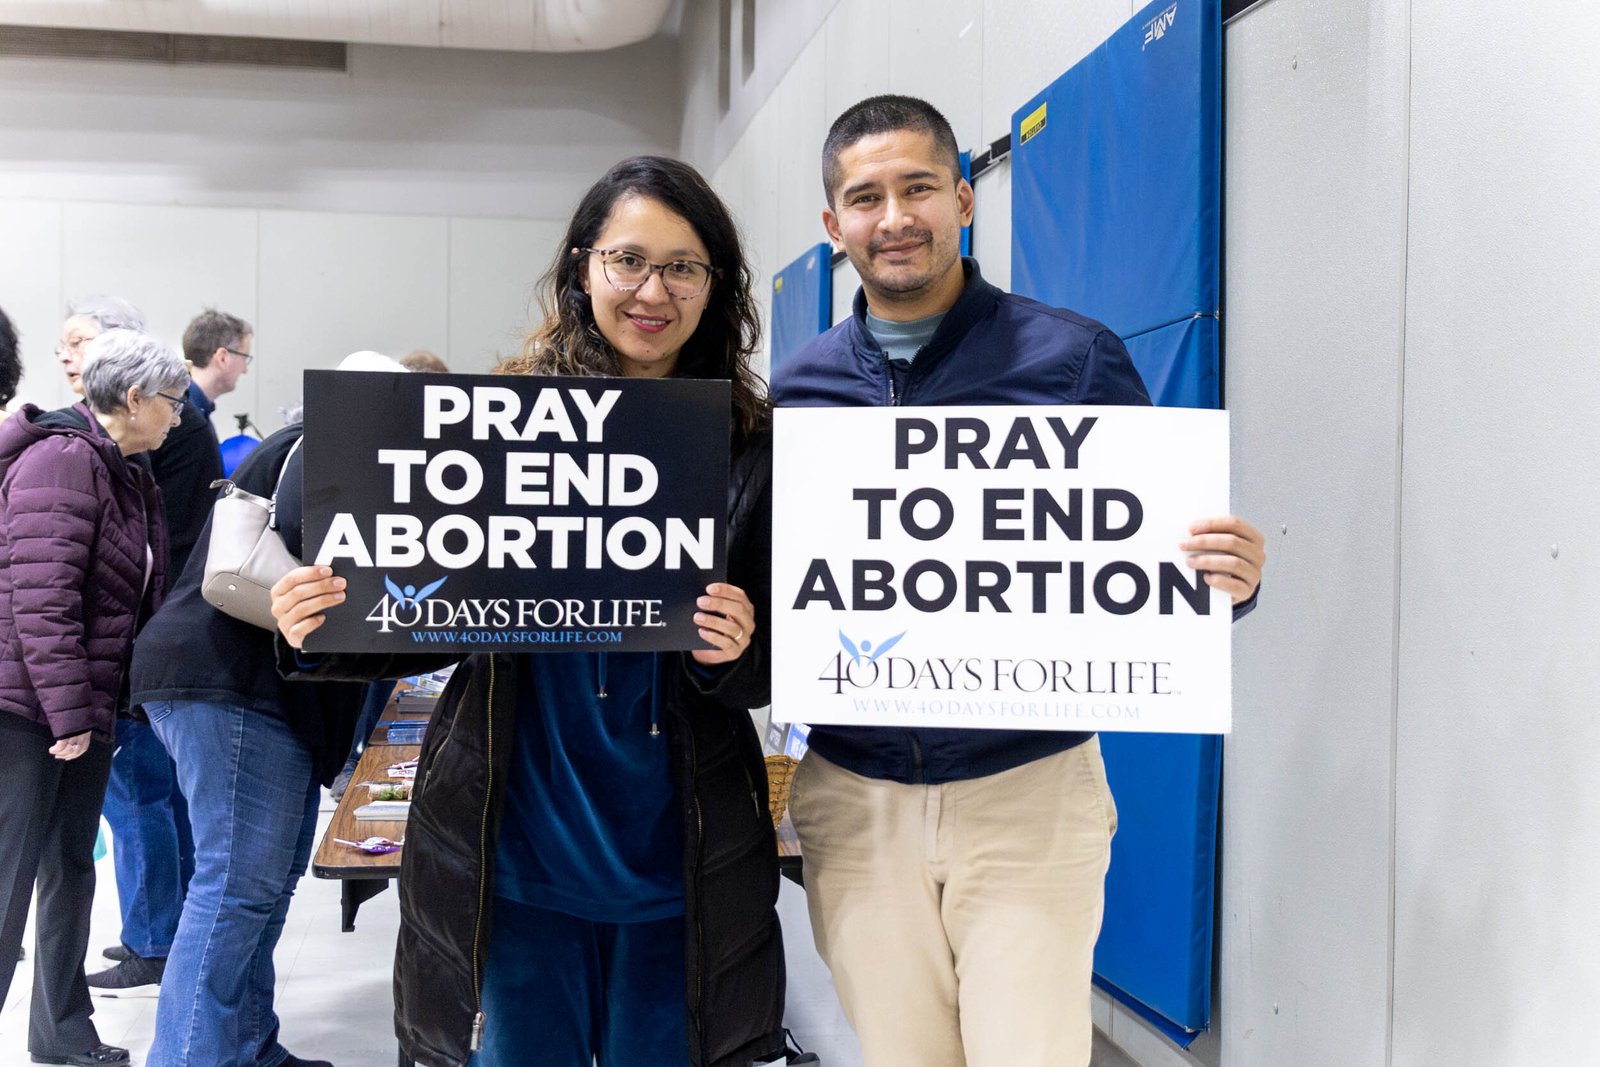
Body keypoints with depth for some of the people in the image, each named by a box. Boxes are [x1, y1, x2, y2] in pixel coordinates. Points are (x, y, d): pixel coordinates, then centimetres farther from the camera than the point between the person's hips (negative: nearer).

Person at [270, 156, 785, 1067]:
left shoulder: (755, 450, -1)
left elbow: (775, 672, 3)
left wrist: (737, 654, -19)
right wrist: (322, 637, -13)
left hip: (679, 869, 1)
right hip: (514, 854, 0)